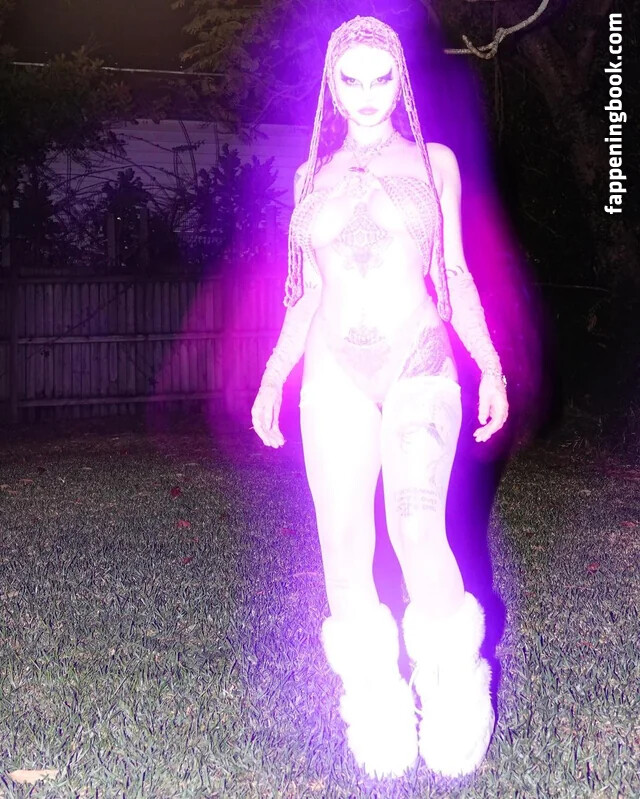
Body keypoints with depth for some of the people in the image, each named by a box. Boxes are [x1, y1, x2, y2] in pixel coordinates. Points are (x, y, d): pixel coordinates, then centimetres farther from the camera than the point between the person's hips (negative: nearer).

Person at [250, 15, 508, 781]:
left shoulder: (435, 163, 11)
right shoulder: (314, 176, 14)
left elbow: (454, 273, 11)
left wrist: (491, 366, 2)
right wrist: (272, 378, 11)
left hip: (420, 368, -2)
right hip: (335, 375, 2)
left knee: (419, 529, -20)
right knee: (345, 548, -3)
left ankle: (454, 707, -4)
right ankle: (374, 715, 9)